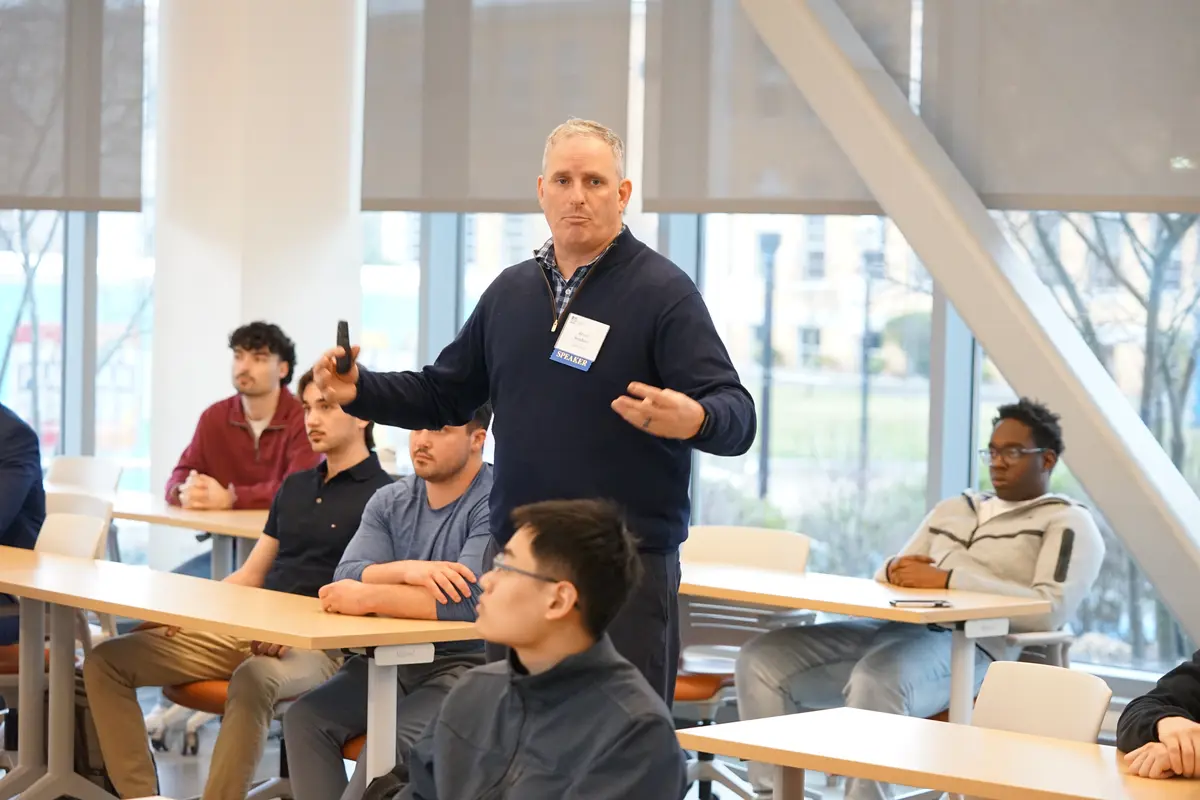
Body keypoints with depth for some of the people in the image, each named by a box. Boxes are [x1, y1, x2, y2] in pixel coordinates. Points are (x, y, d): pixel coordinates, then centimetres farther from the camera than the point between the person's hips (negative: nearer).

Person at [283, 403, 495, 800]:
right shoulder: (391, 501, 8)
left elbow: (468, 601, -25)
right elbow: (347, 577, -3)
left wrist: (365, 598, -21)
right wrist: (406, 570, -24)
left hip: (470, 666, -7)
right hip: (395, 658, 7)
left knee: (388, 741, -30)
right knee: (304, 718, -14)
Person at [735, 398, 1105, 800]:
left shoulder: (1068, 523, 7)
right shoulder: (953, 508, 29)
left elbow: (1050, 610, -11)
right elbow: (890, 577, 29)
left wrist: (948, 579, -14)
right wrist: (894, 571, 2)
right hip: (895, 628, 8)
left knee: (877, 682, -40)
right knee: (762, 658, -11)